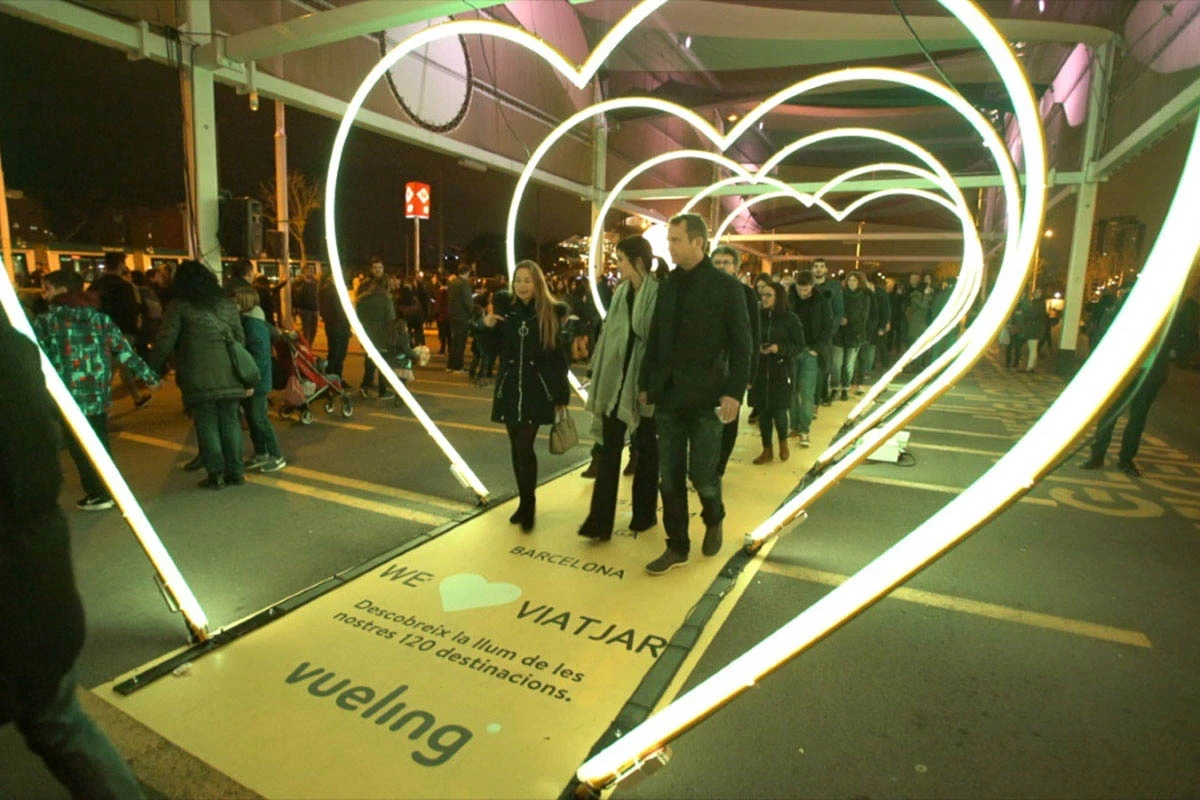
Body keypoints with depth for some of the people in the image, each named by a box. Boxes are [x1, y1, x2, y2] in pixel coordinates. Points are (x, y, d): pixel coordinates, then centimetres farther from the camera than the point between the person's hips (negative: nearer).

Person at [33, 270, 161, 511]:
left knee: (79, 446, 7)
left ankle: (97, 494, 12)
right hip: (99, 395, 4)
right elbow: (123, 351, 3)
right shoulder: (99, 317, 5)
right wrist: (148, 375, 8)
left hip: (67, 398, -4)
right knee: (100, 443, 15)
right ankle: (107, 489, 23)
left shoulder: (45, 321, -6)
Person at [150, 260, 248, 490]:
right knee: (230, 421, 9)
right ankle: (235, 471, 11)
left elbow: (165, 341, -4)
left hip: (199, 377, -4)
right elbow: (240, 338, 15)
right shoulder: (226, 304, 14)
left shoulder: (179, 306, 1)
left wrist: (153, 368, 6)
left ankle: (216, 474, 5)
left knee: (207, 424, 3)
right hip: (228, 374, 4)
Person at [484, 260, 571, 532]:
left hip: (537, 391, -4)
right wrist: (486, 326, -8)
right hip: (510, 389, 4)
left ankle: (528, 504, 9)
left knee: (525, 448, -9)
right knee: (517, 448, 11)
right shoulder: (506, 312, 4)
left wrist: (562, 395, -4)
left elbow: (560, 357, -3)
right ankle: (525, 501, 26)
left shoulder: (552, 313, -5)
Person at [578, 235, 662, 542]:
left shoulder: (659, 294, -11)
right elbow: (609, 333, 11)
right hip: (616, 377, 5)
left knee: (646, 448, 11)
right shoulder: (620, 292, 8)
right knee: (608, 448, 3)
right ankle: (600, 520, 7)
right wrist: (599, 374, 9)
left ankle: (644, 513, 26)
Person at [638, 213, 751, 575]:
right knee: (670, 477, 7)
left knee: (702, 474, 0)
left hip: (706, 397, -4)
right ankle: (677, 546, 21)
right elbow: (654, 340, 13)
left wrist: (734, 391, -13)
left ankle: (714, 520, 32)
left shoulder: (725, 286, -4)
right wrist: (646, 384, 11)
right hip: (668, 396, 5)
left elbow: (741, 345, -5)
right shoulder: (667, 287, 10)